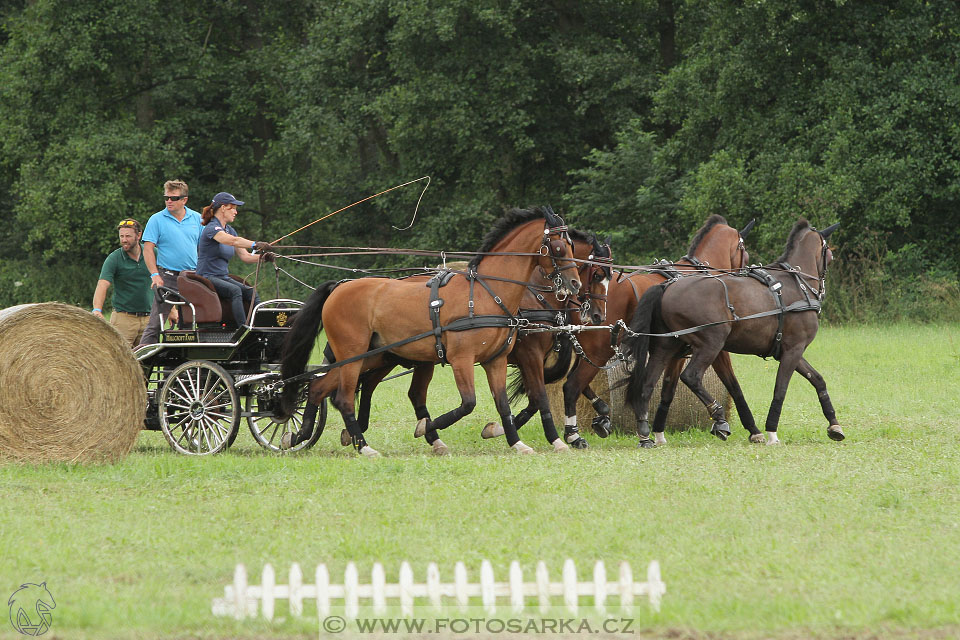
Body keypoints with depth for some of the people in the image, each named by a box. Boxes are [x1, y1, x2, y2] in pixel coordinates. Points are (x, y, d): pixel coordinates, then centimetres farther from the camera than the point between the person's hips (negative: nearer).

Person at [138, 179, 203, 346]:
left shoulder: (196, 219, 9)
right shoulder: (157, 220, 0)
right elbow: (148, 249, -3)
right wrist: (154, 275, -14)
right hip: (167, 276, -4)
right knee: (156, 322, -9)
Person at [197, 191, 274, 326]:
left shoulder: (230, 230, 16)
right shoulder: (212, 228, -12)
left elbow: (245, 256, 11)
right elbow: (232, 241, -31)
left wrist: (262, 256, -9)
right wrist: (255, 245, -43)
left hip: (223, 277, 8)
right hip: (207, 278, -8)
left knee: (250, 292, -19)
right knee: (235, 290, -33)